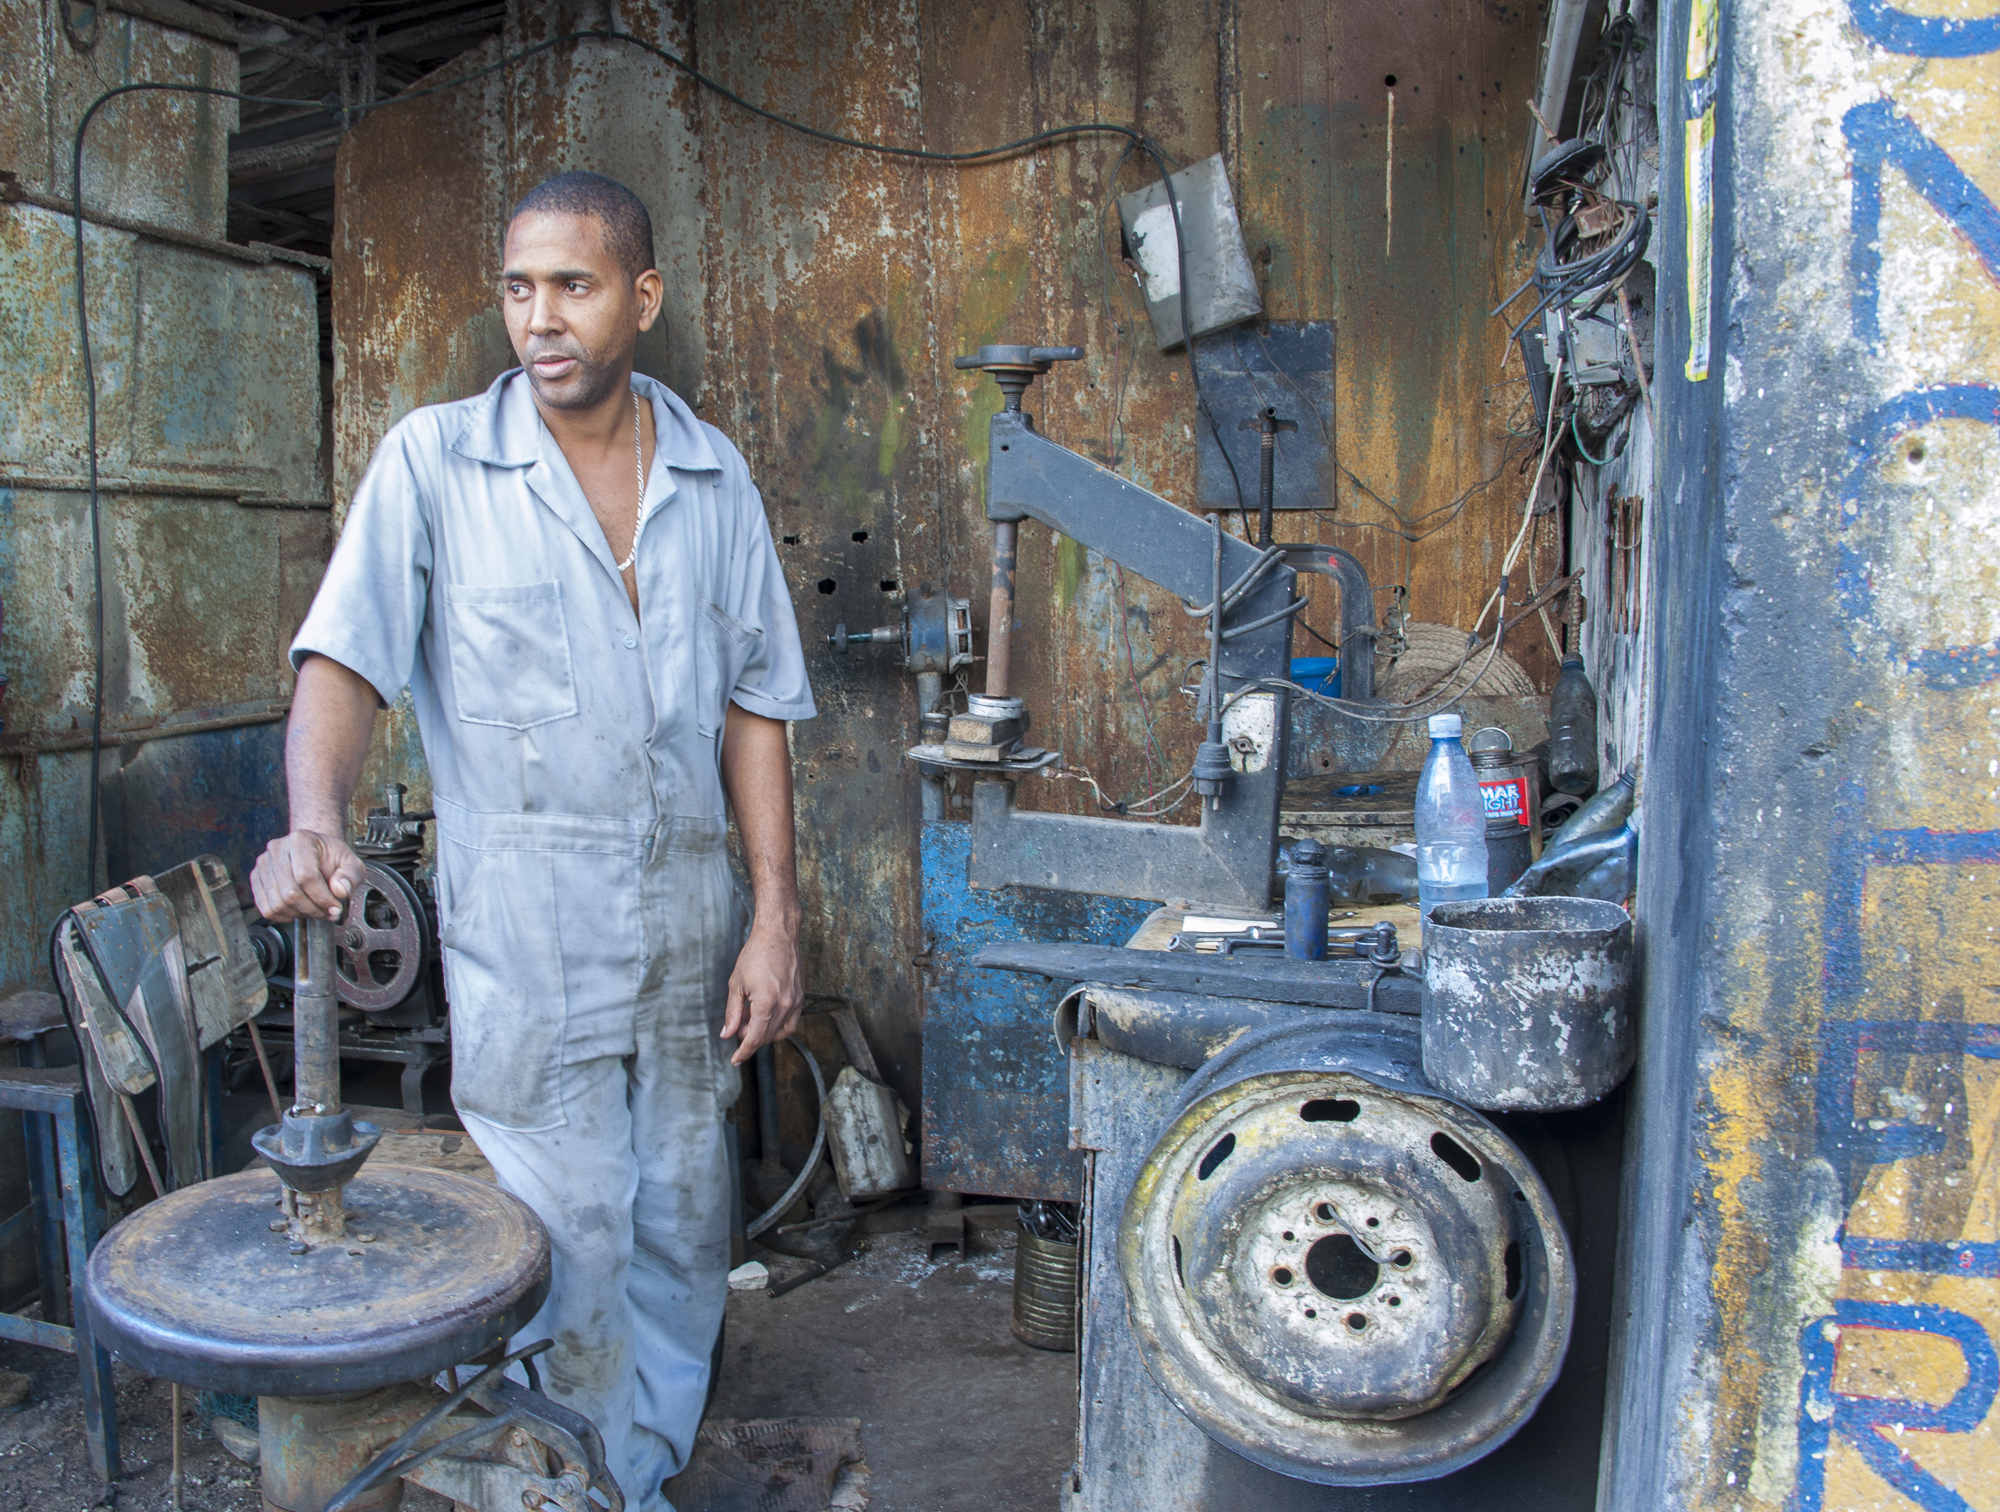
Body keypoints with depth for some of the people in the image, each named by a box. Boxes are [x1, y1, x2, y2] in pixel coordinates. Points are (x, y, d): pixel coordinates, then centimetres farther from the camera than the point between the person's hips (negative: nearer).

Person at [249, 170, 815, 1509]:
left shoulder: (715, 477, 5)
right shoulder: (435, 460, -3)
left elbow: (753, 708, 5)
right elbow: (346, 661, -11)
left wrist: (776, 916, 0)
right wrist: (315, 823, -31)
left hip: (689, 918, 4)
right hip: (525, 928, -3)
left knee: (682, 1226, 15)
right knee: (568, 1248, 3)